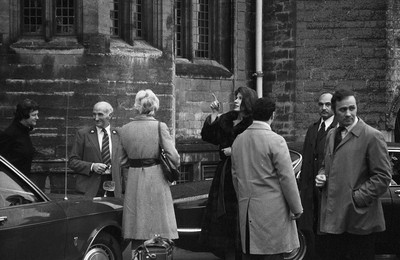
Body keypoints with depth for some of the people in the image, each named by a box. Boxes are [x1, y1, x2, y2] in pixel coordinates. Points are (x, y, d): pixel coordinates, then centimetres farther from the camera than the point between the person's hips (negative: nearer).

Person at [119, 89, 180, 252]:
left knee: (137, 231, 9)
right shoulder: (159, 127, -9)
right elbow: (173, 155, -13)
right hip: (156, 179, -3)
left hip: (134, 180, 3)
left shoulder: (125, 129, 1)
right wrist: (175, 166, 7)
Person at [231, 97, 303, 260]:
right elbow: (287, 178, -12)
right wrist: (296, 208, -4)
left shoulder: (238, 140, 6)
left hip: (246, 210, 6)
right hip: (272, 210, -6)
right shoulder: (275, 140, -13)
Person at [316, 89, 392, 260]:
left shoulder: (372, 136, -8)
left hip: (359, 219, -6)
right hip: (332, 217, 6)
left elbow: (383, 176, -12)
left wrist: (357, 198, -15)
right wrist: (322, 176, 6)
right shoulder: (332, 135, 15)